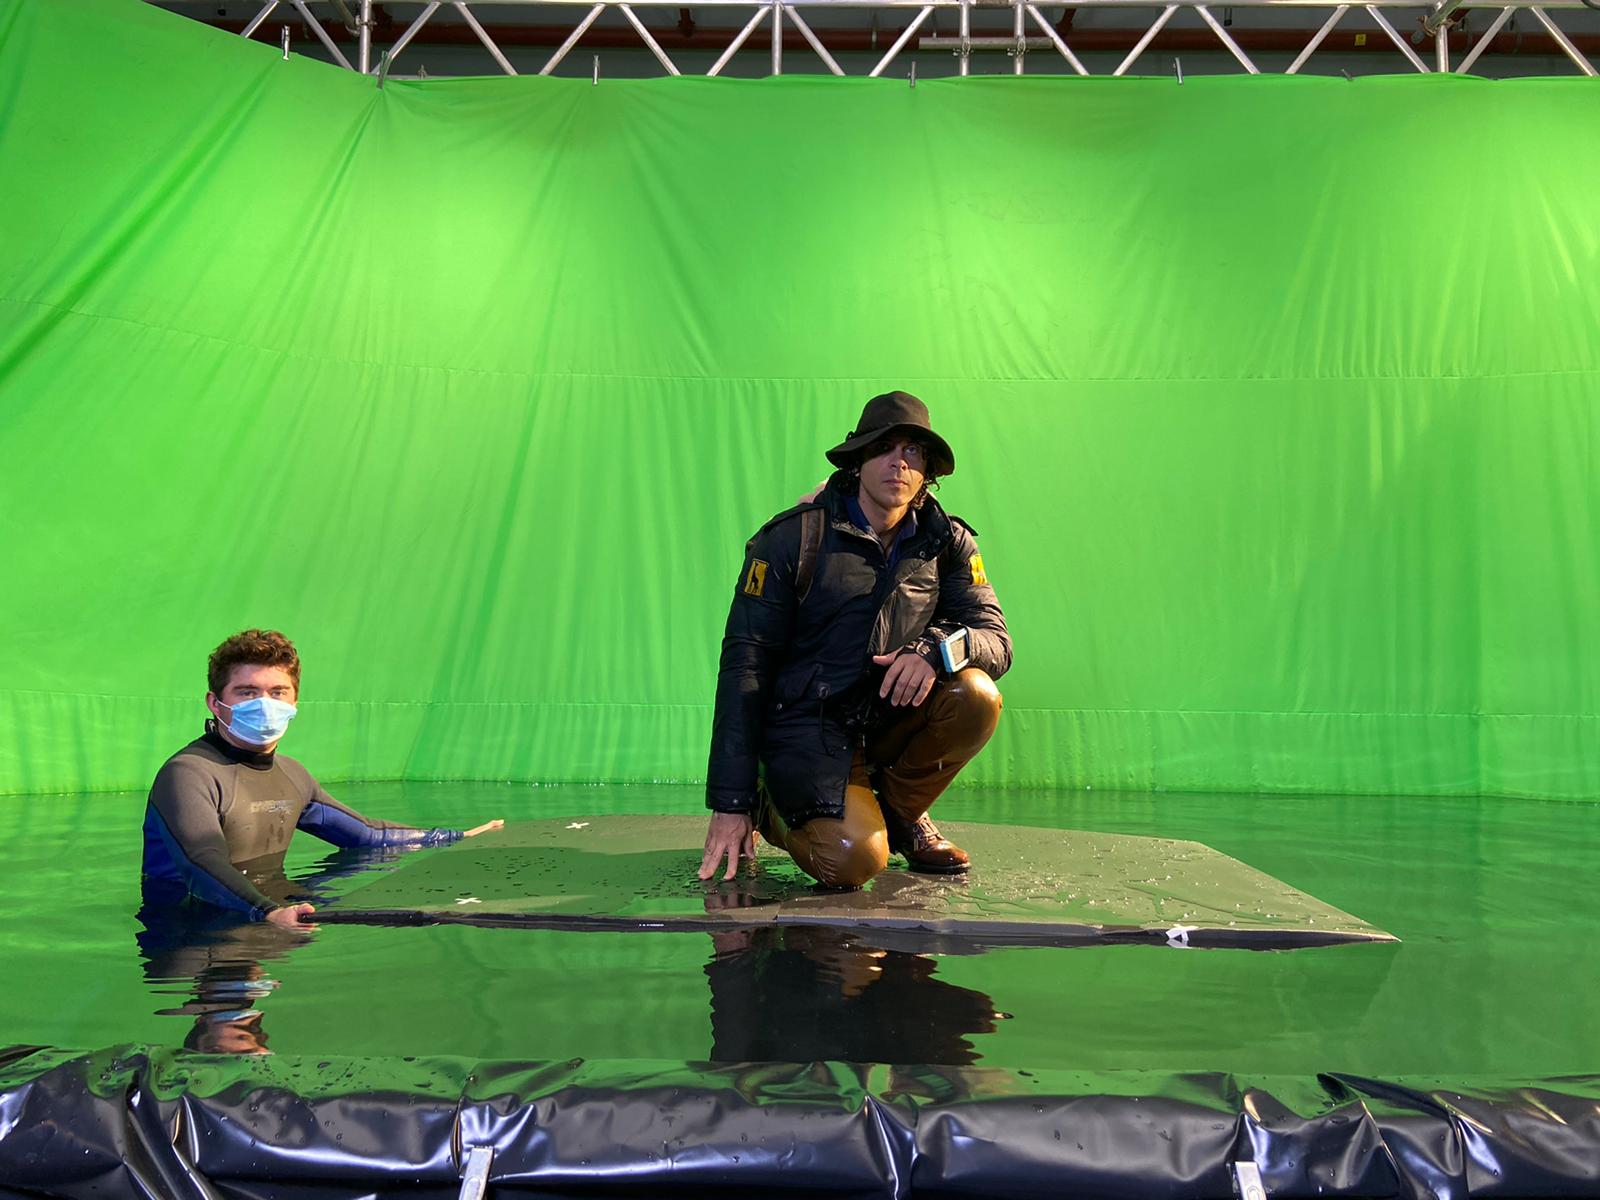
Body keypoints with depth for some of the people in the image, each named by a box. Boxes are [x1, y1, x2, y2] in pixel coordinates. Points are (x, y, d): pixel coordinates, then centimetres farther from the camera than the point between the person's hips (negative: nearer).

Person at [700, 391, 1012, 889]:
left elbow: (996, 639, -4)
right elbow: (744, 665, -11)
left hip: (891, 715, 4)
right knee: (853, 859, -27)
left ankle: (902, 810, 3)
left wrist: (936, 647, -31)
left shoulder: (947, 542, 1)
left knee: (976, 696, -25)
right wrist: (729, 803, -15)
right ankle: (772, 806, 8)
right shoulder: (793, 538, -10)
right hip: (806, 722, -4)